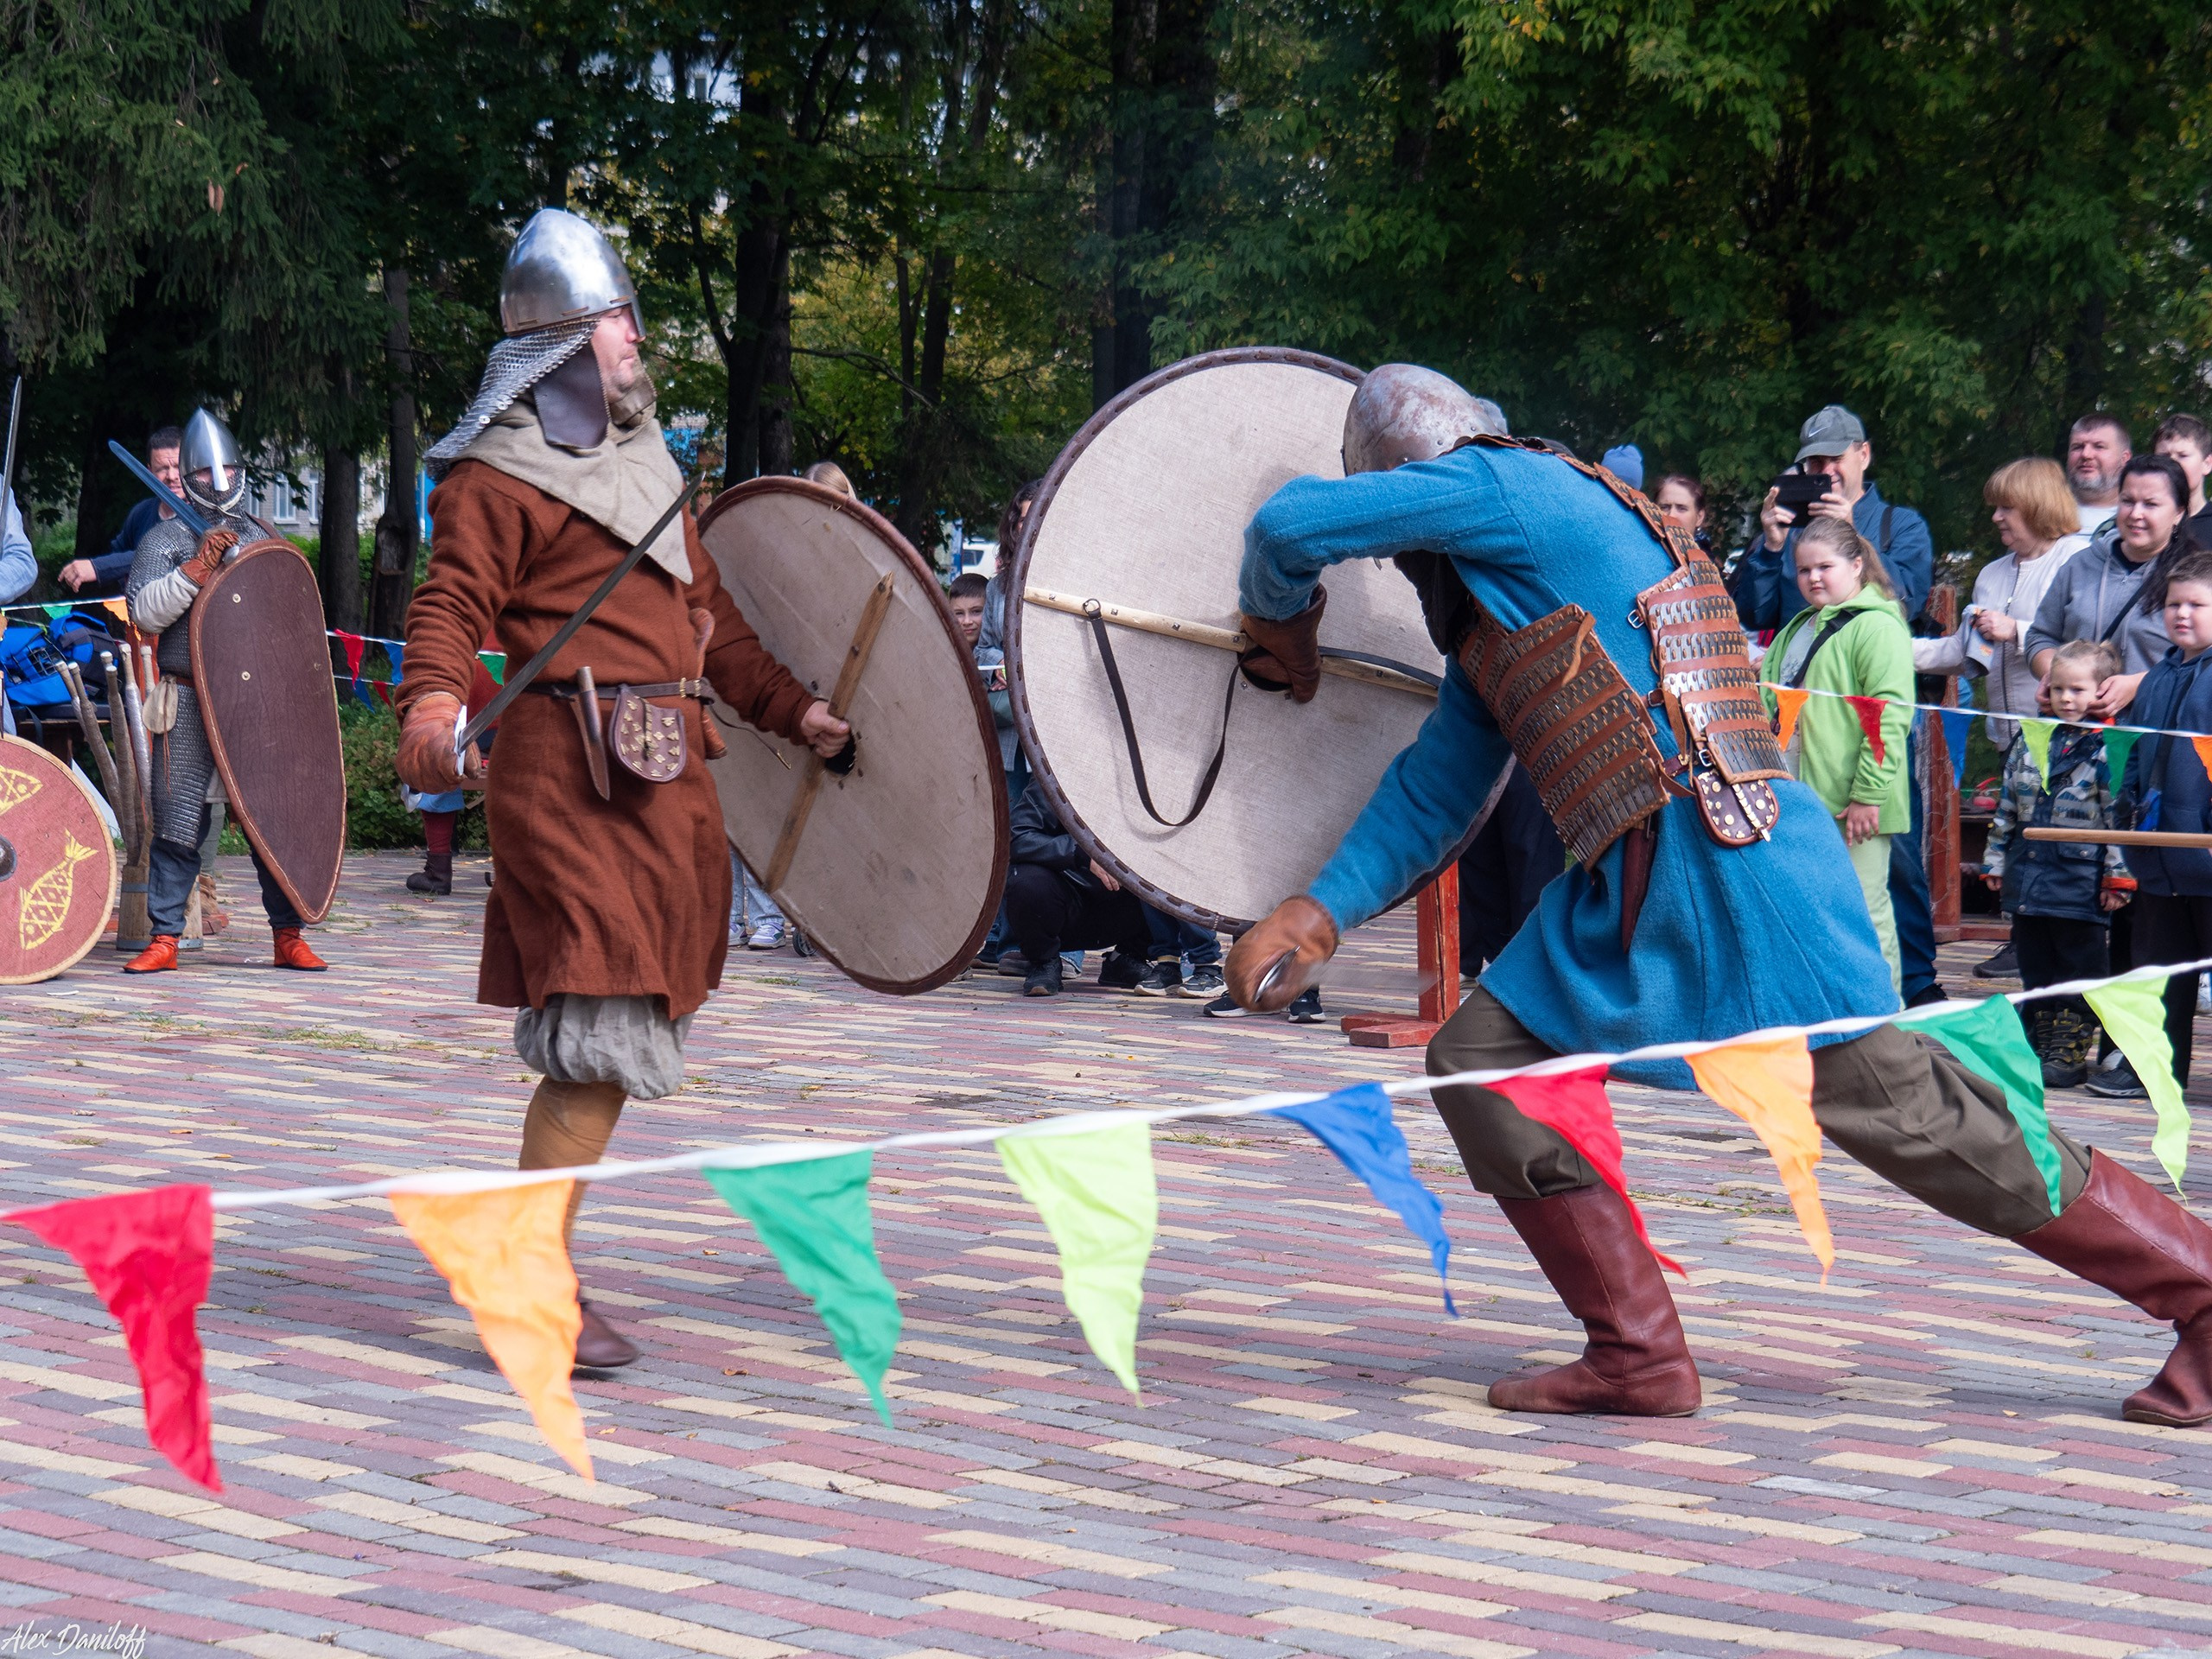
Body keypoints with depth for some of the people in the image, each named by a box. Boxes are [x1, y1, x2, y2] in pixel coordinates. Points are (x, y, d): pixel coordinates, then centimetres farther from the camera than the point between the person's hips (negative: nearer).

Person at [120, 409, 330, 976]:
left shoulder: (259, 539, 17)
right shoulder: (163, 540, 5)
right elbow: (145, 612, -8)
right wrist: (199, 566, -15)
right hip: (189, 705, -3)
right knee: (178, 824, -2)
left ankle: (288, 935, 9)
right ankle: (164, 937, 5)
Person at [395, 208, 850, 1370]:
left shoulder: (638, 451, 22)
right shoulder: (498, 471, -6)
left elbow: (704, 607, 28)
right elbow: (451, 605, -17)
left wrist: (790, 709, 24)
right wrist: (431, 712, -35)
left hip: (663, 774, 9)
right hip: (570, 771, -9)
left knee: (616, 1031, 13)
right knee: (599, 1033, -15)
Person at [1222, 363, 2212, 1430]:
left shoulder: (1504, 486, -5)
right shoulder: (1487, 621, 23)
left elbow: (1291, 527, -6)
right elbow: (1435, 788, 24)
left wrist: (1280, 623, 15)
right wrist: (1320, 912, 15)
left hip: (1727, 859, -10)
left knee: (1914, 1119, -7)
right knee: (1480, 1062, 4)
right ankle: (1637, 1359, 8)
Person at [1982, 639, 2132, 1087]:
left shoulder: (2110, 749, -8)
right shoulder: (2030, 744, 10)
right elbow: (2007, 808, 17)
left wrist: (2118, 877, -12)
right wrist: (1995, 861, 16)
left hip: (2080, 883, -6)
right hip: (2028, 876, 6)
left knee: (2079, 970, 1)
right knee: (2035, 966, 12)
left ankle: (2071, 1054, 5)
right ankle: (2039, 1045, 21)